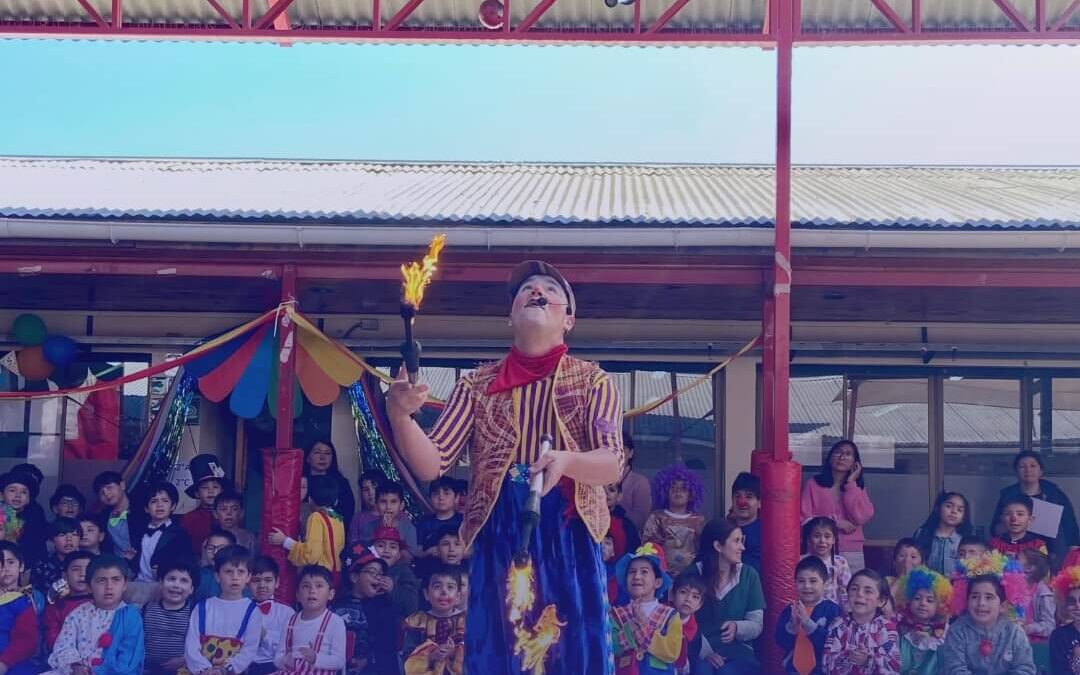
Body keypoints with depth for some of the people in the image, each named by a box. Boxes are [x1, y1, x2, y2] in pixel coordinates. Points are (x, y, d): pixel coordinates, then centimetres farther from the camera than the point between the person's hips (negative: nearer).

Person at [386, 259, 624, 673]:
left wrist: (566, 461, -29)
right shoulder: (477, 386, 10)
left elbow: (612, 465, -7)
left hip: (568, 541, -1)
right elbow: (430, 465, 1)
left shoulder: (593, 382, 6)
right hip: (497, 541, 1)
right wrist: (399, 414, -19)